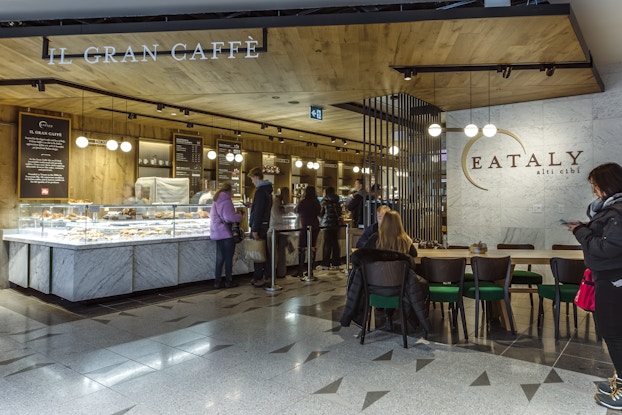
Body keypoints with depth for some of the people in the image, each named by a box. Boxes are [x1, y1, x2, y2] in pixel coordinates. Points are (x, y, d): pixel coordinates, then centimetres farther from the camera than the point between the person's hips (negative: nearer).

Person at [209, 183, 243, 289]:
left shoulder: (216, 201, 14)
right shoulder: (226, 201, -14)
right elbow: (230, 217, -23)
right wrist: (239, 215, -4)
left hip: (217, 233, 8)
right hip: (226, 233, -8)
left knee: (220, 257, 12)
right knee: (228, 258, 3)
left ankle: (217, 281, 14)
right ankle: (228, 281, 10)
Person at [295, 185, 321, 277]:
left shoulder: (303, 202, -12)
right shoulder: (316, 202, 3)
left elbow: (297, 210, 3)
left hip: (305, 227, -6)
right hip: (315, 226, 6)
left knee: (301, 249, -2)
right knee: (312, 248, 9)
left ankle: (300, 271, -3)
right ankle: (311, 270, 13)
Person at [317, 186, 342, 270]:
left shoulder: (325, 200, -5)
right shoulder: (337, 202, 9)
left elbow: (321, 213, 1)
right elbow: (339, 213, 12)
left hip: (328, 224, -5)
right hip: (336, 224, 5)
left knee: (327, 244, -2)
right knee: (335, 243, 8)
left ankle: (325, 264, 1)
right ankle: (336, 263, 11)